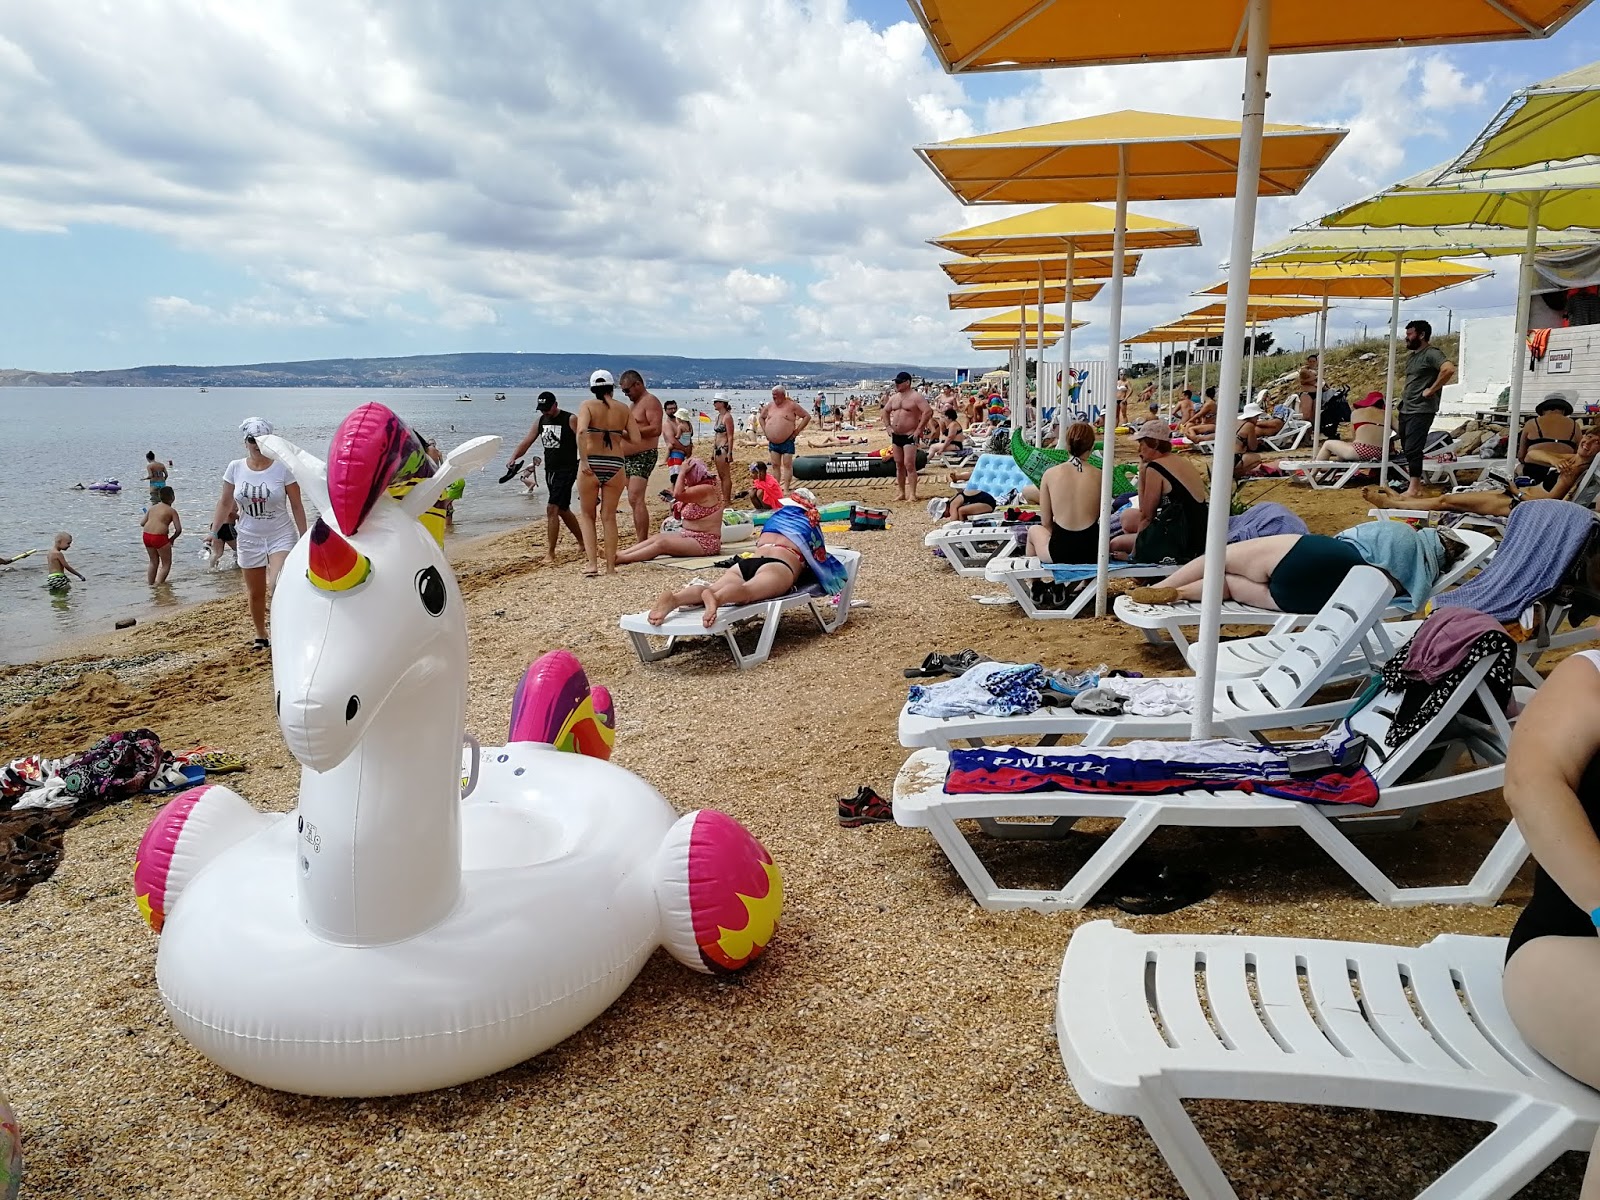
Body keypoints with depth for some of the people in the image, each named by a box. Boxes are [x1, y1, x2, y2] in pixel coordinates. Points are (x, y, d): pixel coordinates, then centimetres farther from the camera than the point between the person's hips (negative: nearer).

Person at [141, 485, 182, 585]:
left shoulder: (152, 507, 14)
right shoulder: (172, 511, -2)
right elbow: (178, 529, -9)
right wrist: (172, 539, 7)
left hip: (146, 535, 7)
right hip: (159, 537, -6)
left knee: (153, 562, 23)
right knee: (166, 564, 7)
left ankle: (150, 584, 27)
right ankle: (158, 584, -4)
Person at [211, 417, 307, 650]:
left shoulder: (282, 468, -10)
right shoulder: (235, 468, -2)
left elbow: (296, 506, -5)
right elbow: (225, 503, 6)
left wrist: (303, 538, -6)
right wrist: (214, 533, 3)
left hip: (281, 536, -3)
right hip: (249, 538, 3)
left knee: (277, 586, -23)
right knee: (255, 593, 13)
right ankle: (260, 636, 31)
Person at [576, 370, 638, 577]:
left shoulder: (587, 405, -1)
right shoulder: (624, 410, 6)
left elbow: (581, 432, -19)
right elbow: (636, 440, 1)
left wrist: (583, 460, -16)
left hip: (591, 464, -2)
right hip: (615, 465, 2)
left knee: (587, 515, 13)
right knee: (609, 517, 12)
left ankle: (592, 564, 3)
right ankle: (610, 567, 13)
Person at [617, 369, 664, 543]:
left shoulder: (650, 401, -8)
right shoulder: (634, 403, 22)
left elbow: (656, 429, -20)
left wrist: (632, 430, -19)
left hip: (644, 456, -10)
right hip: (628, 457, 10)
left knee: (636, 499, -19)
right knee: (634, 500, 10)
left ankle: (642, 543, -21)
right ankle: (639, 540, 14)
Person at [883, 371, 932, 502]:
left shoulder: (916, 397, -11)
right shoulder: (894, 397, 12)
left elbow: (928, 411, -20)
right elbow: (885, 411, 26)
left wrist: (919, 429, -20)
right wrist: (888, 426, 12)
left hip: (910, 436, -8)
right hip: (896, 436, 8)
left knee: (909, 465, -12)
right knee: (899, 465, 11)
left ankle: (912, 494, -10)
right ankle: (901, 492, 19)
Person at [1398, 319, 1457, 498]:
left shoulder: (1431, 353, -11)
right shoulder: (1411, 356, 17)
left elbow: (1449, 369, -29)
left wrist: (1431, 390, -22)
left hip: (1421, 411, -10)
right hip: (1406, 409, 10)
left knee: (1413, 449, -12)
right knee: (1407, 448, 11)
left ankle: (1414, 488, -8)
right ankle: (1417, 485, 18)